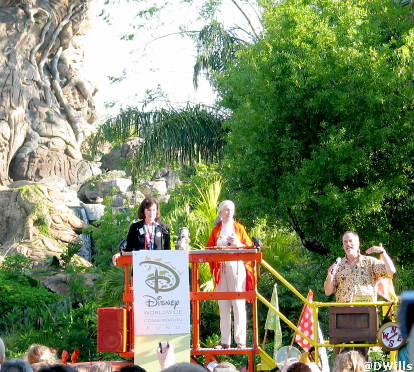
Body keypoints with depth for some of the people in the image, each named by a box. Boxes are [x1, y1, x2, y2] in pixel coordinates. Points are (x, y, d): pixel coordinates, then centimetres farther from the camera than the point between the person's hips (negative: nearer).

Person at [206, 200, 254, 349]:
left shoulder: (239, 228, 9)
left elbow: (249, 247, 5)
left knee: (238, 304, -7)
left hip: (237, 268, -2)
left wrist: (238, 244, -13)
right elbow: (209, 248, 11)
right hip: (221, 269, 2)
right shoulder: (217, 229, 14)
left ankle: (240, 340, -8)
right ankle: (225, 341, 4)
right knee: (223, 305, 1)